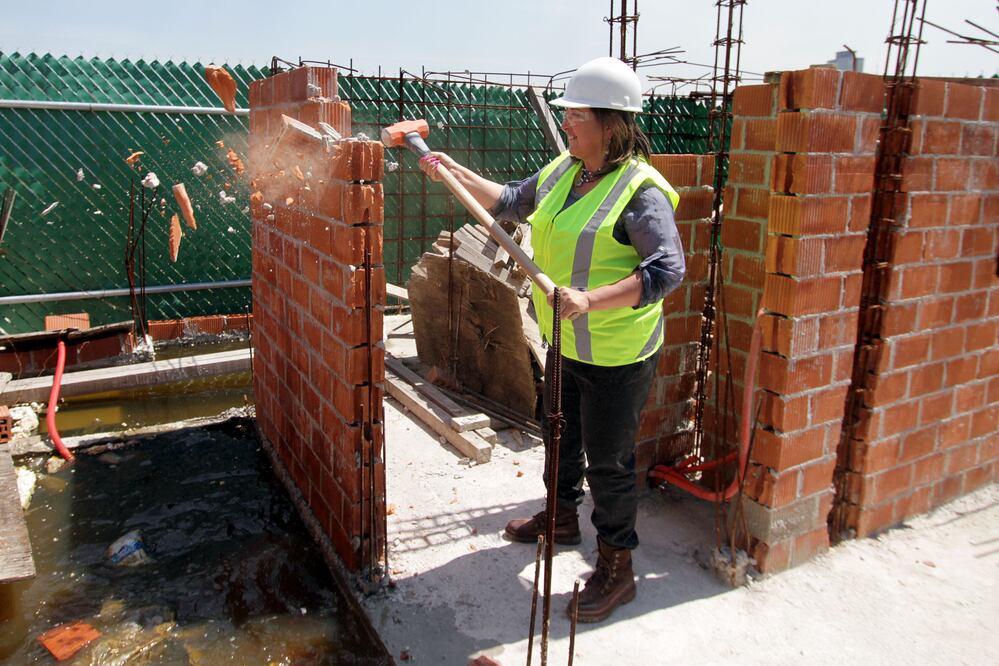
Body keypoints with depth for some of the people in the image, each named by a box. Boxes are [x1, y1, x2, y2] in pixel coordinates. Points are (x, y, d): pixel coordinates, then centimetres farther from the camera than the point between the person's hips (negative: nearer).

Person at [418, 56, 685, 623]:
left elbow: (668, 269, -30)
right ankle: (562, 517, 51)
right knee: (560, 434, 25)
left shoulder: (640, 189, -22)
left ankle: (616, 568, 24)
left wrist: (594, 299, -40)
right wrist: (455, 172, 9)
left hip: (618, 355, -8)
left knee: (608, 459, 4)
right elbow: (511, 203, 17)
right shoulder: (562, 171, 4)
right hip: (565, 344, 9)